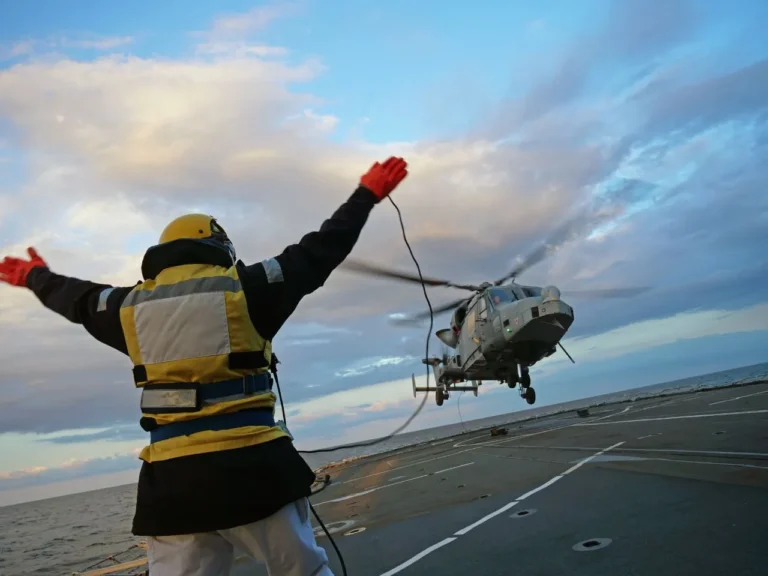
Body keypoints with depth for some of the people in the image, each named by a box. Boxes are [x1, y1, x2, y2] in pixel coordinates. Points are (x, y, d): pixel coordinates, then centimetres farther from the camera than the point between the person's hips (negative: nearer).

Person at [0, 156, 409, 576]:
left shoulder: (130, 304, 10)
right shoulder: (244, 286, -1)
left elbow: (73, 298, 30)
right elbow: (318, 253, 4)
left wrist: (36, 276, 53)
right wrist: (367, 194, 15)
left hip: (172, 481, 3)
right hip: (253, 467, -3)